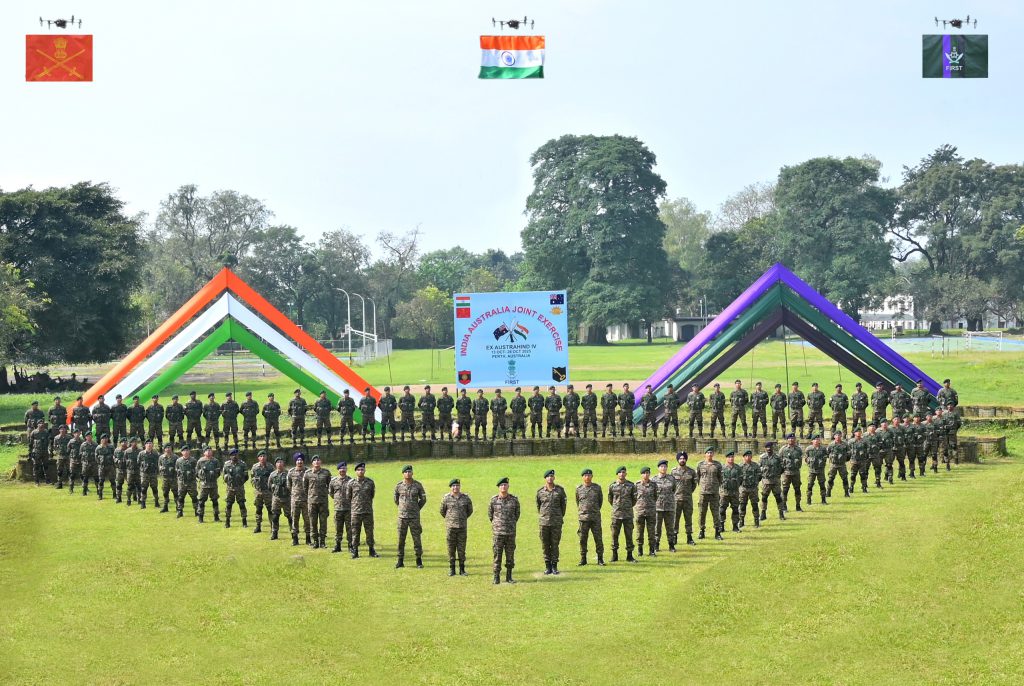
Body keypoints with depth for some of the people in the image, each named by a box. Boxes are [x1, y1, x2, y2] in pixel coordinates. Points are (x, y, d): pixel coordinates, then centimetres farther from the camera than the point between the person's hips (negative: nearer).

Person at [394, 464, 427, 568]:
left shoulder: (418, 485, -1)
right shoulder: (398, 486, 2)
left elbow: (423, 499, 10)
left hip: (414, 517, -1)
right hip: (402, 516, 1)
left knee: (417, 539, 0)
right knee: (401, 539, 4)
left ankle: (419, 561, 8)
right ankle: (400, 561, 11)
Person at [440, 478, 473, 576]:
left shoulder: (465, 497, 2)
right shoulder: (446, 498, -1)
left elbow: (470, 510, 16)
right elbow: (442, 511, 12)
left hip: (462, 527, 1)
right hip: (450, 527, -1)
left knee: (462, 549, 3)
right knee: (451, 549, 2)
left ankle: (462, 569, 10)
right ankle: (451, 569, 9)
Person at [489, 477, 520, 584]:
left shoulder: (514, 500, 1)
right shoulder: (493, 500, -2)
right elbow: (490, 514, 12)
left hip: (511, 532, 1)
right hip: (497, 532, -1)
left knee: (510, 555, 5)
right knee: (497, 555, -2)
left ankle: (509, 577, 12)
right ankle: (496, 577, 3)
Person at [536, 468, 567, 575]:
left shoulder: (560, 490, 2)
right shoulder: (540, 491, 3)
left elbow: (563, 503, 11)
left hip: (556, 522, -1)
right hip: (544, 521, 1)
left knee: (555, 544, 1)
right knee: (545, 545, 3)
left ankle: (554, 566, 8)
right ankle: (547, 566, 11)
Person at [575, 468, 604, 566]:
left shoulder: (597, 488, 3)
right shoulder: (579, 488, 5)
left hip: (595, 517, -1)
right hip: (583, 517, 1)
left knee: (598, 538, -2)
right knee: (582, 539, 3)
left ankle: (600, 559, 3)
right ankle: (583, 559, 10)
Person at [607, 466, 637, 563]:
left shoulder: (631, 485, 0)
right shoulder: (612, 486, 0)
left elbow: (634, 499, 10)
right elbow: (610, 499, 13)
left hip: (628, 514, 0)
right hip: (616, 514, 0)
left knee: (629, 535, 2)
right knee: (614, 535, 3)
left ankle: (629, 555, 9)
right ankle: (614, 555, 12)